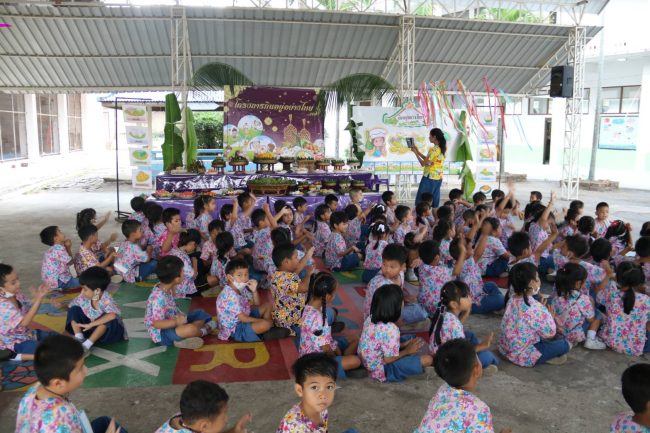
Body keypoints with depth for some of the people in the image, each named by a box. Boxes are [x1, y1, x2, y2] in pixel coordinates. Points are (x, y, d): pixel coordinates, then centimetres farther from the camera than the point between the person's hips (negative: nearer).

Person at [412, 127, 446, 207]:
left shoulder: (433, 149, -18)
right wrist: (418, 151, 14)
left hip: (429, 178, -8)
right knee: (434, 200, 11)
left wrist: (415, 152, -4)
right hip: (438, 178, 8)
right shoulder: (442, 148, 9)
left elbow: (423, 164, -14)